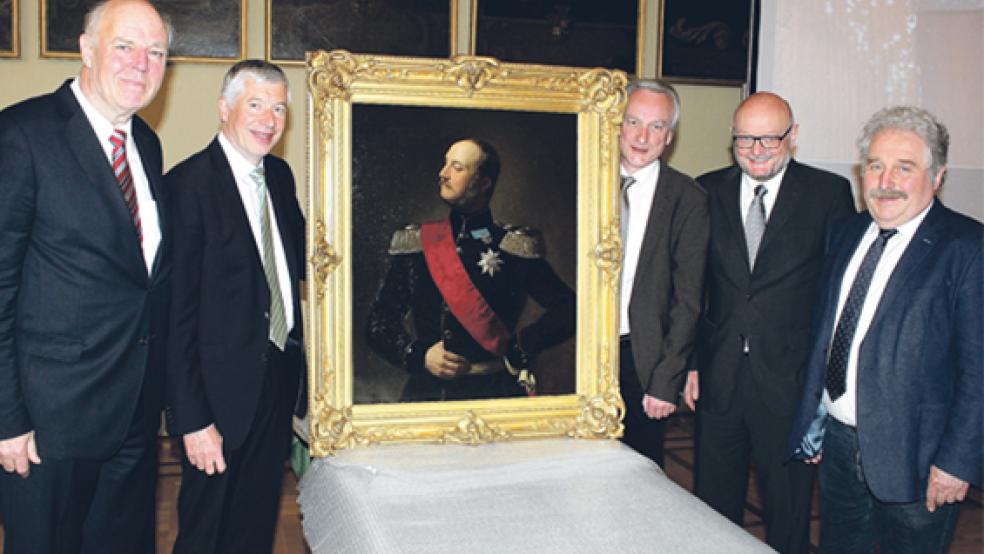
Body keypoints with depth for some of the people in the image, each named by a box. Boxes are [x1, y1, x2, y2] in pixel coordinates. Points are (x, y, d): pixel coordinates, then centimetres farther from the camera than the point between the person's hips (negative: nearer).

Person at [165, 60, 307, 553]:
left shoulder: (279, 175, 7)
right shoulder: (188, 184, -17)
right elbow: (176, 312, -18)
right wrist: (191, 419, -18)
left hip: (280, 377, 7)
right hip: (224, 391, -7)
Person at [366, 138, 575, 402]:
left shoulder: (516, 248, 2)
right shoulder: (413, 244, 8)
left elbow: (568, 310, 5)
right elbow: (378, 321, 11)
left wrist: (519, 349, -6)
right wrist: (419, 355, -4)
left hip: (494, 392, -1)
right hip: (424, 390, 2)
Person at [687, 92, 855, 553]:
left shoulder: (829, 193, -3)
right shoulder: (707, 191, 4)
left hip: (791, 379, -2)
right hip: (717, 377, 3)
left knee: (788, 513, 12)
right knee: (715, 503, 17)